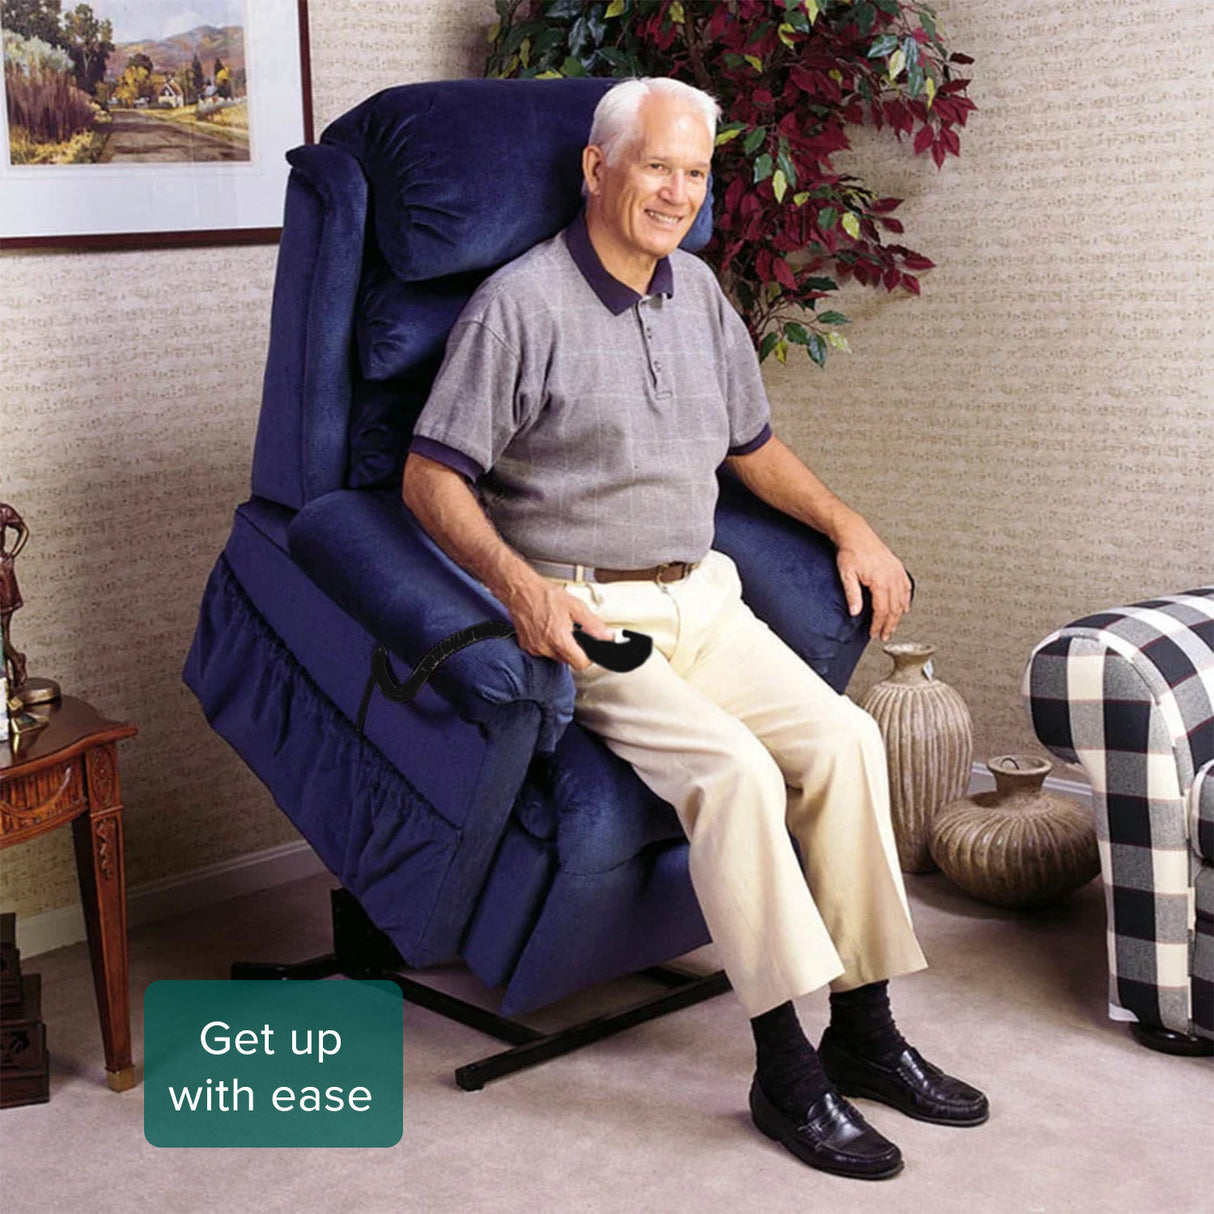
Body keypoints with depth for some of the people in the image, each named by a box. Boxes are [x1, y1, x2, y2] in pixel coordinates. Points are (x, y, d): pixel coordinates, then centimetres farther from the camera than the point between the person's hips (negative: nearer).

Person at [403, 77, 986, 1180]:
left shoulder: (697, 291, 13)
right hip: (584, 615, -6)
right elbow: (431, 479, -11)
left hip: (700, 596, 6)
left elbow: (751, 444, 25)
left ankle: (865, 1029, -5)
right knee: (730, 767, -28)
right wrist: (521, 584, -26)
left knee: (844, 735, -15)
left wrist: (848, 526, 13)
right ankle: (786, 1070, -19)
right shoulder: (522, 304, -8)